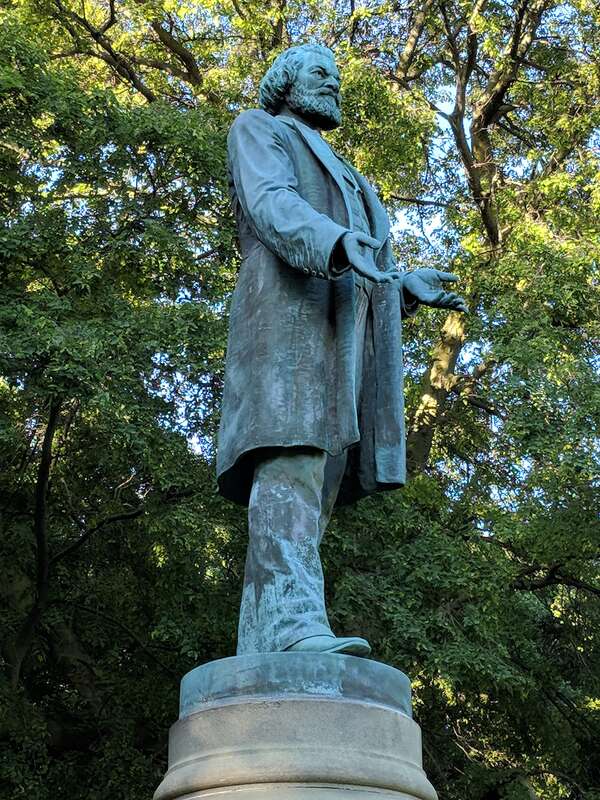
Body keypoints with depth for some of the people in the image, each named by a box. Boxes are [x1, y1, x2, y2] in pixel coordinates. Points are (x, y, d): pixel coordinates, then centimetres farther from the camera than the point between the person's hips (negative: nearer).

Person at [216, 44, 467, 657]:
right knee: (291, 459, -28)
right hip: (289, 310, -8)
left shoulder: (333, 175, 41)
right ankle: (295, 624, -44)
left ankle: (259, 655, -16)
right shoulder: (258, 128, 17)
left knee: (316, 489, -8)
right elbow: (270, 204, -6)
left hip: (341, 327, 8)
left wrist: (404, 285, 27)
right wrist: (338, 244, -25)